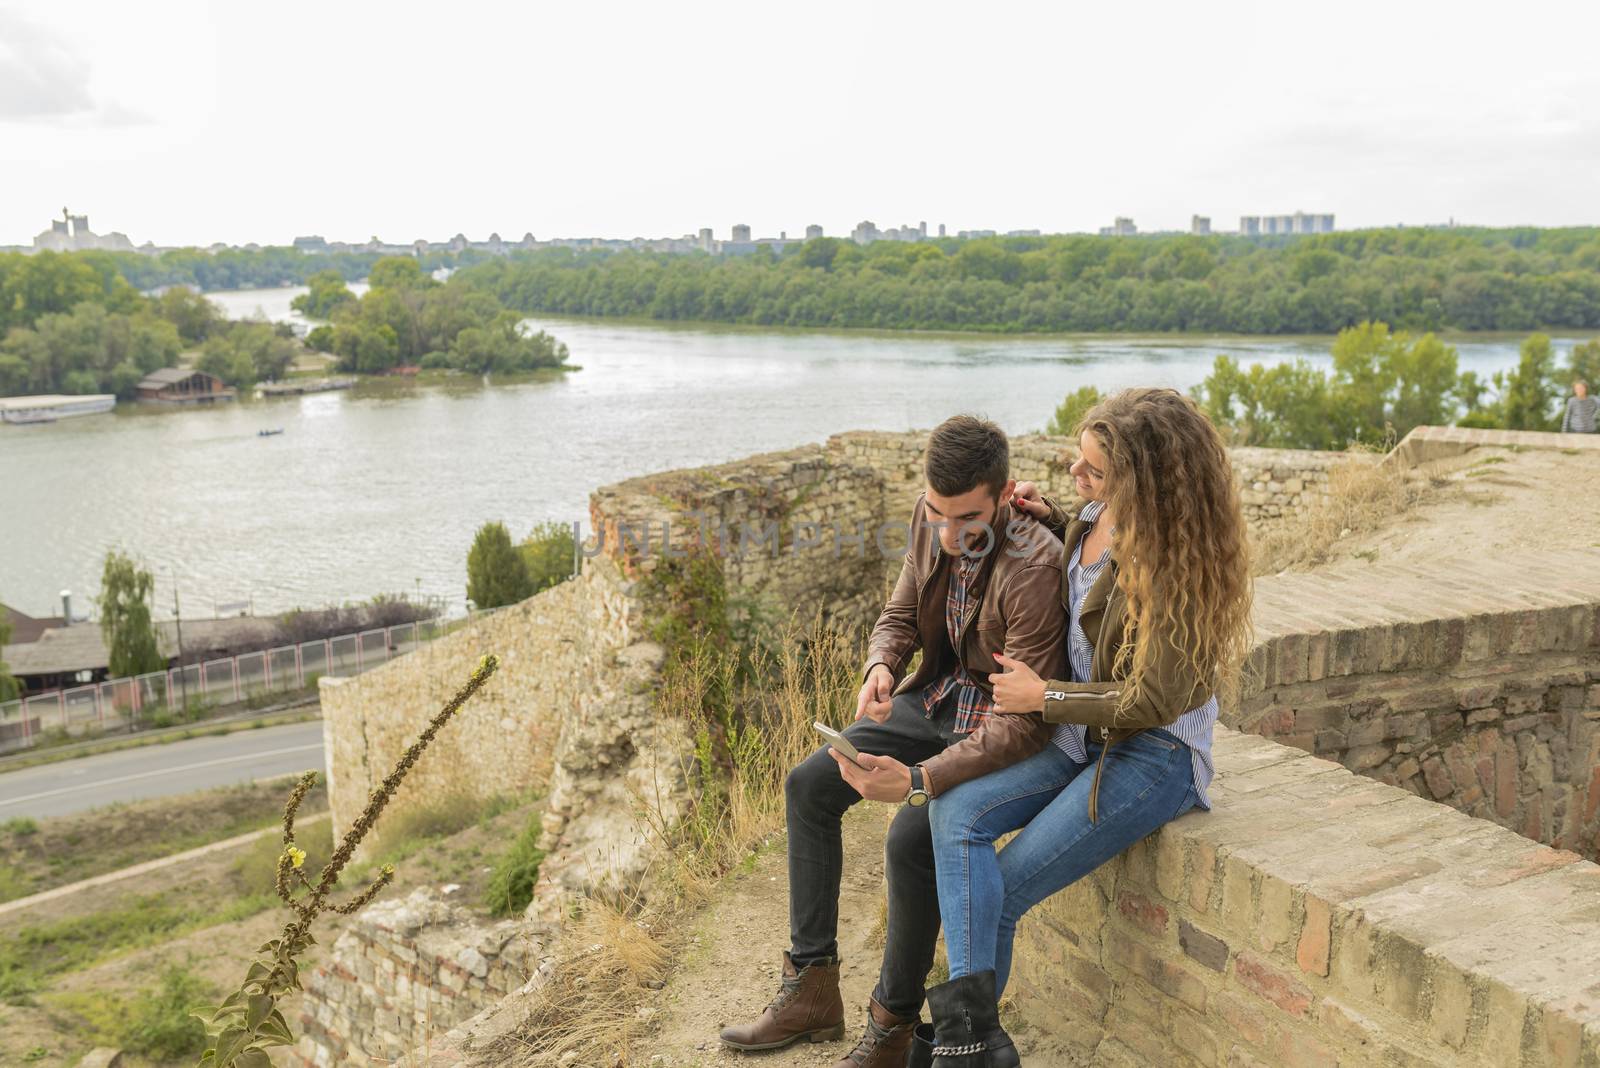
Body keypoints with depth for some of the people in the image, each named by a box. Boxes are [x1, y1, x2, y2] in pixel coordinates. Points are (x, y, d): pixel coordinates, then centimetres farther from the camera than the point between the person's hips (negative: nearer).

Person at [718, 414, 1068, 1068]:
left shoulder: (1033, 567, -31)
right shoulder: (930, 519, -8)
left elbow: (1027, 722, -31)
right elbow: (899, 615, 7)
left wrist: (918, 781, -41)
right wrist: (880, 666, -17)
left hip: (1001, 725, -8)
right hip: (938, 696, 8)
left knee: (911, 837, -28)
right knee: (810, 785, 1)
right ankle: (810, 990, 10)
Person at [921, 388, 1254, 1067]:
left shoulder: (1177, 560, -21)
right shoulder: (1099, 515, 1)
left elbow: (1156, 699, -19)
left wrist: (1044, 697, -12)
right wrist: (1051, 518, 7)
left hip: (1155, 754, -7)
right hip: (1084, 736, 7)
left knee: (1000, 893, -14)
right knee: (956, 810, -18)